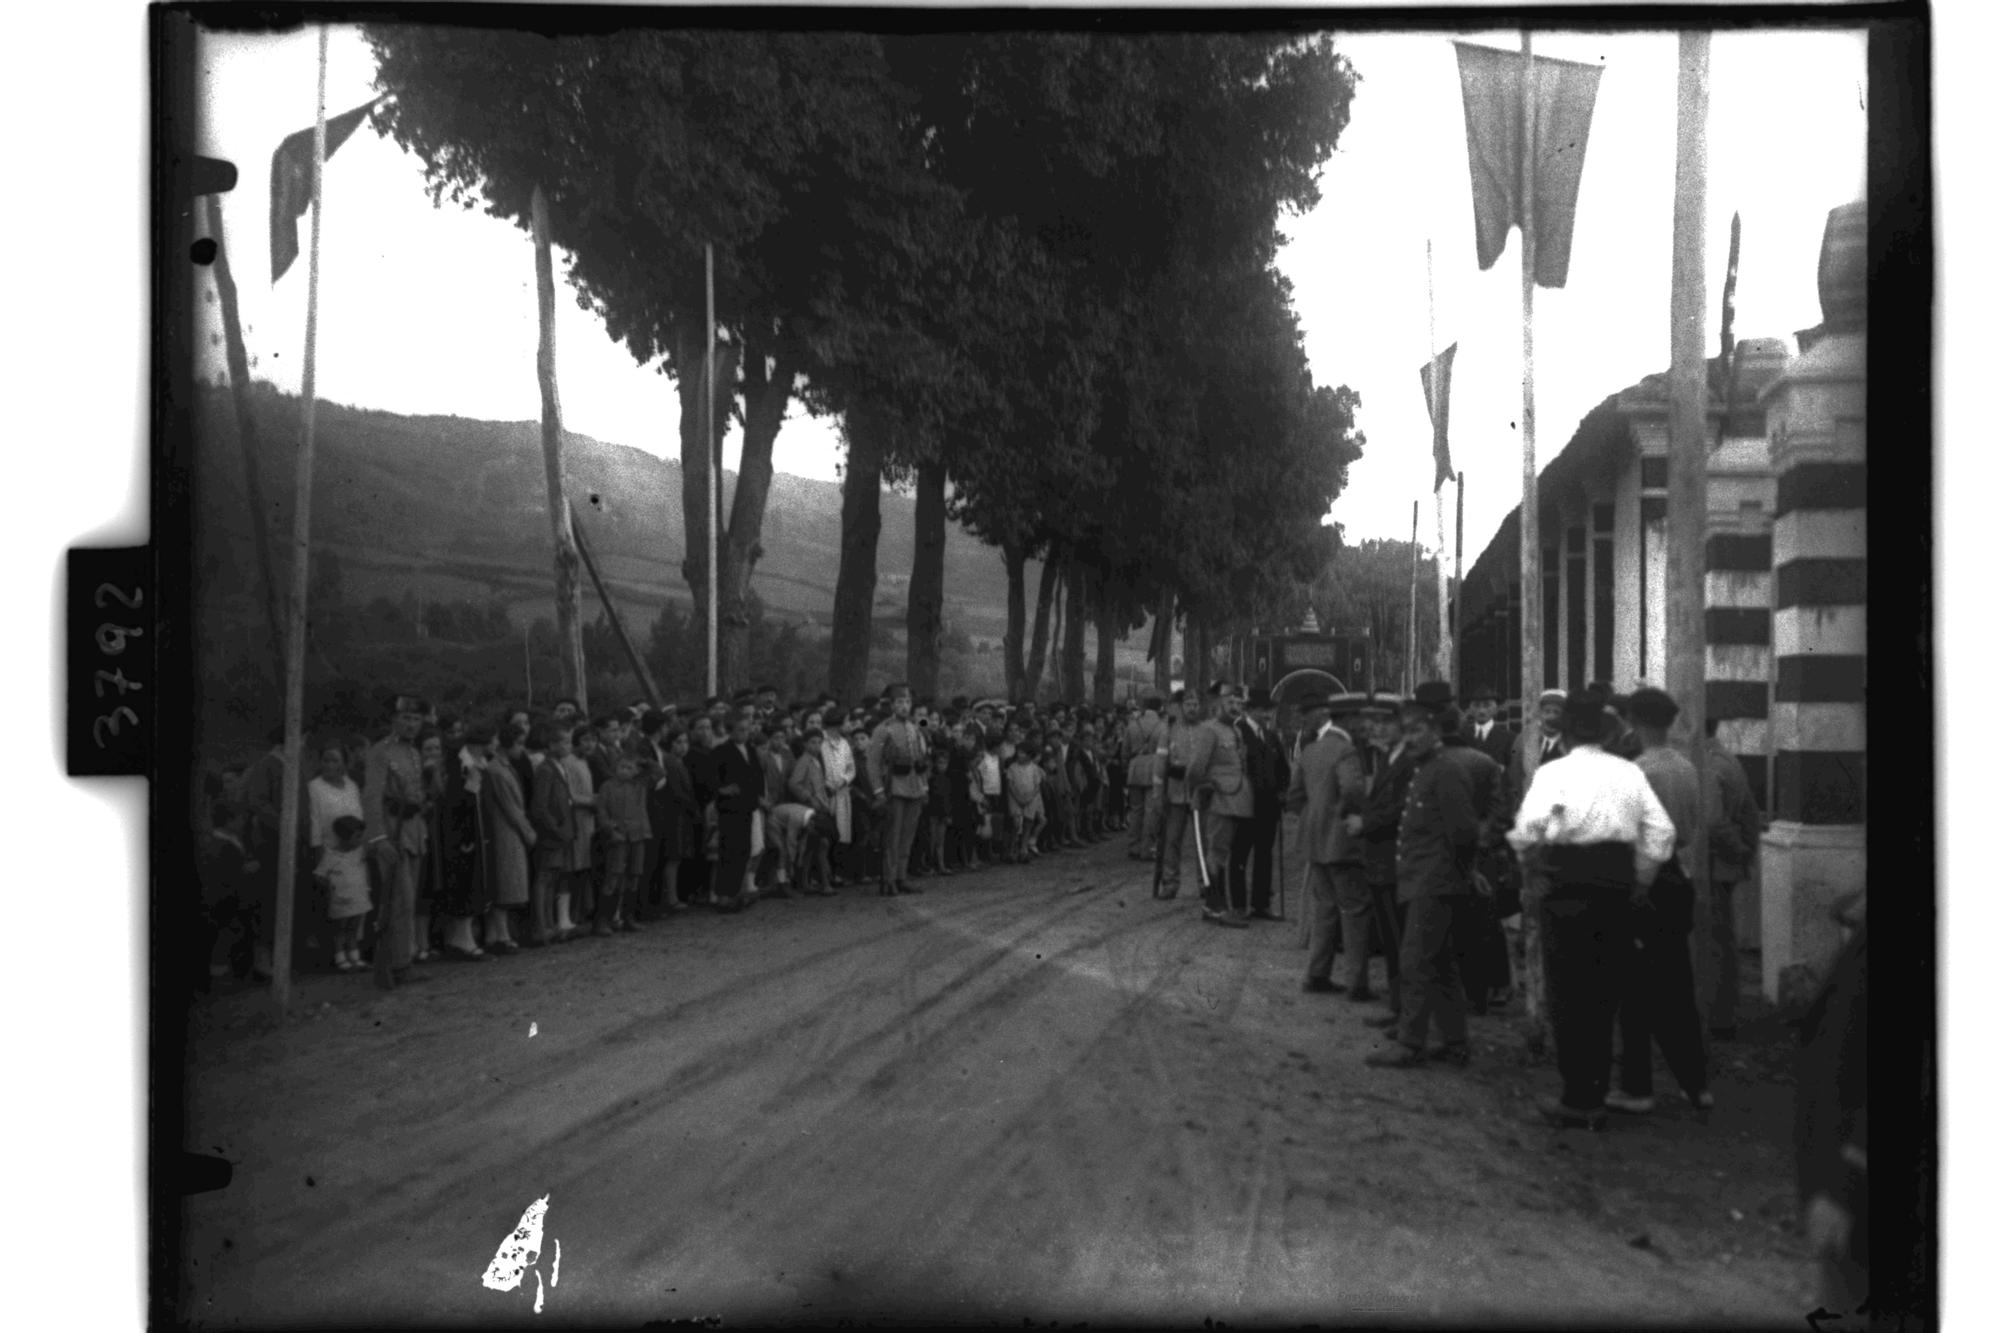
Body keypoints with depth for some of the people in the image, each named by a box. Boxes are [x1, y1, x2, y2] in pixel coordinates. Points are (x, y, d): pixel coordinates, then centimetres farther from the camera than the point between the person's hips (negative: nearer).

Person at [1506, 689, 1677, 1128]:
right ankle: (1595, 1095, 18)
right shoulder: (1629, 773, 6)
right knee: (1603, 994, 12)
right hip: (1617, 890, 4)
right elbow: (1661, 831, 0)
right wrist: (1640, 881, 10)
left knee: (1568, 995, 4)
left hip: (1568, 889, -4)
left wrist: (1536, 856, 2)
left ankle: (1577, 1099, 7)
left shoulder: (1554, 773, -6)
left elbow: (1527, 830, -19)